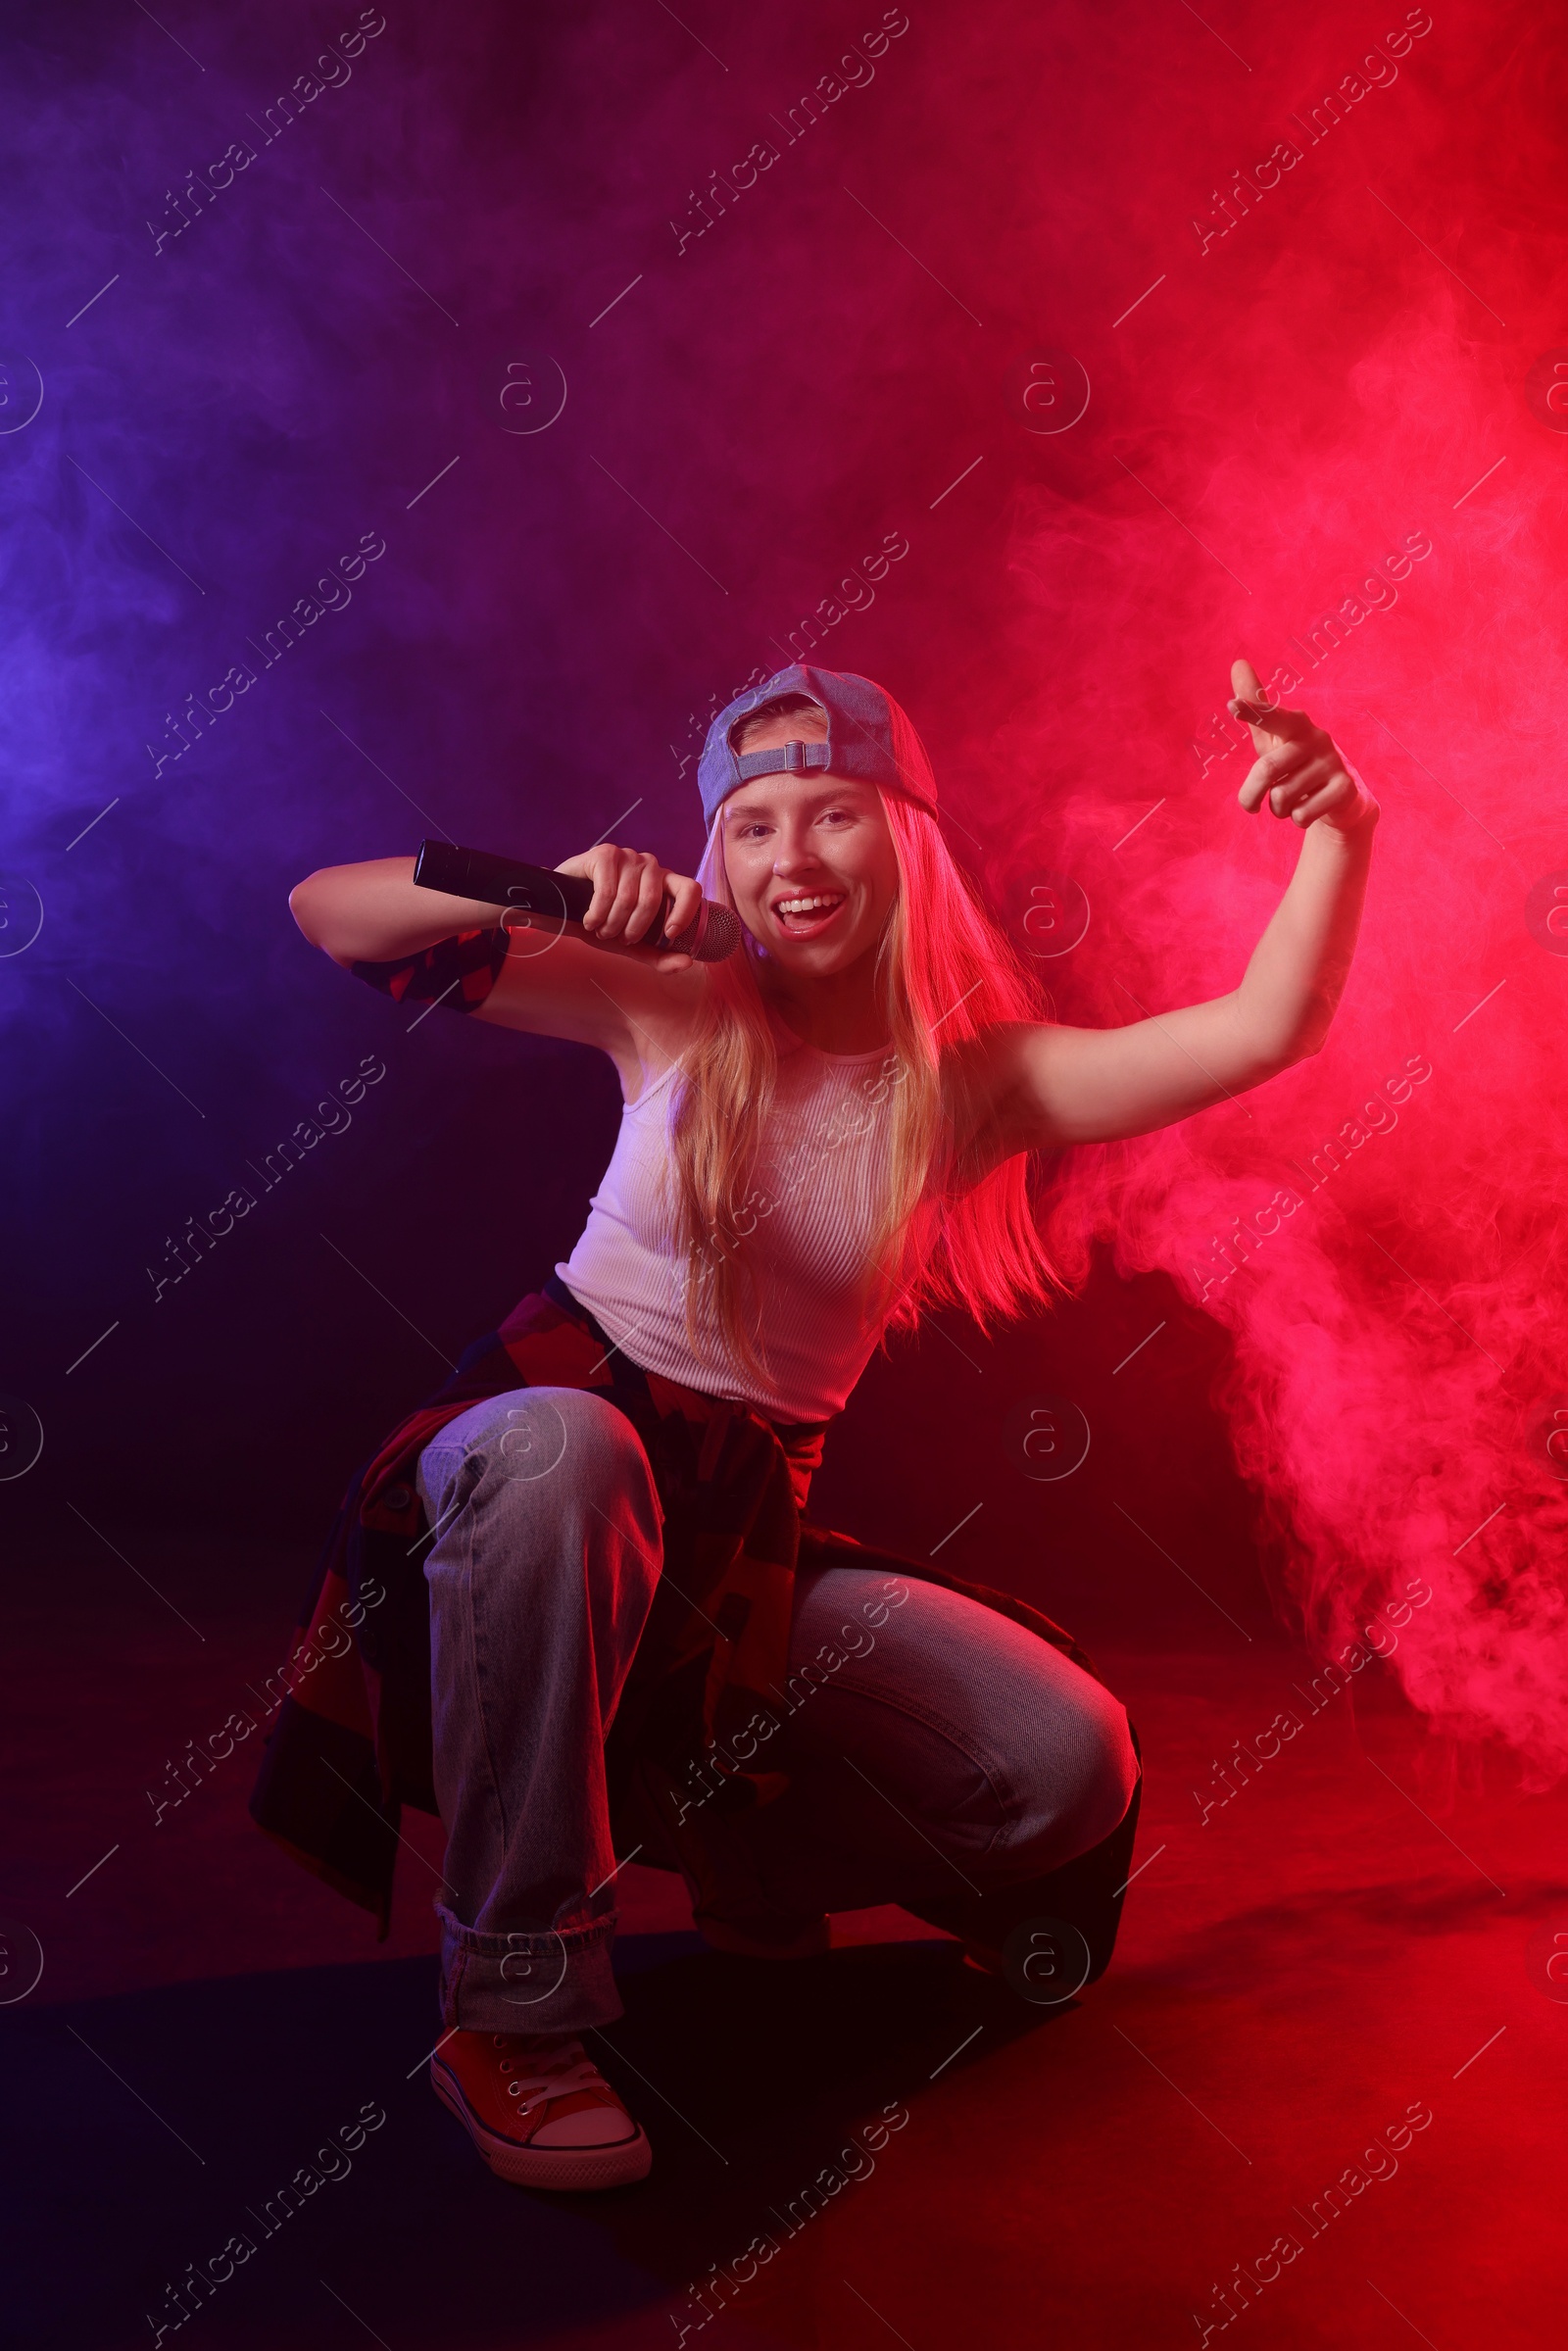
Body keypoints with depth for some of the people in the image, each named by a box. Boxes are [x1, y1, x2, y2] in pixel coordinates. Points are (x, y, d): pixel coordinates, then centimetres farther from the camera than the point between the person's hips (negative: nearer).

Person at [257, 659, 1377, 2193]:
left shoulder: (976, 1083, 0)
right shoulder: (675, 1006, -4)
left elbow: (1266, 1031, -11)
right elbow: (328, 912, -5)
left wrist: (1339, 834, -27)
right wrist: (549, 897, -22)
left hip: (751, 1520, 2)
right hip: (545, 1442, -2)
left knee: (1072, 1767, -13)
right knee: (563, 1445, -41)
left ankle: (746, 1853, 17)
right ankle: (514, 2011, -26)